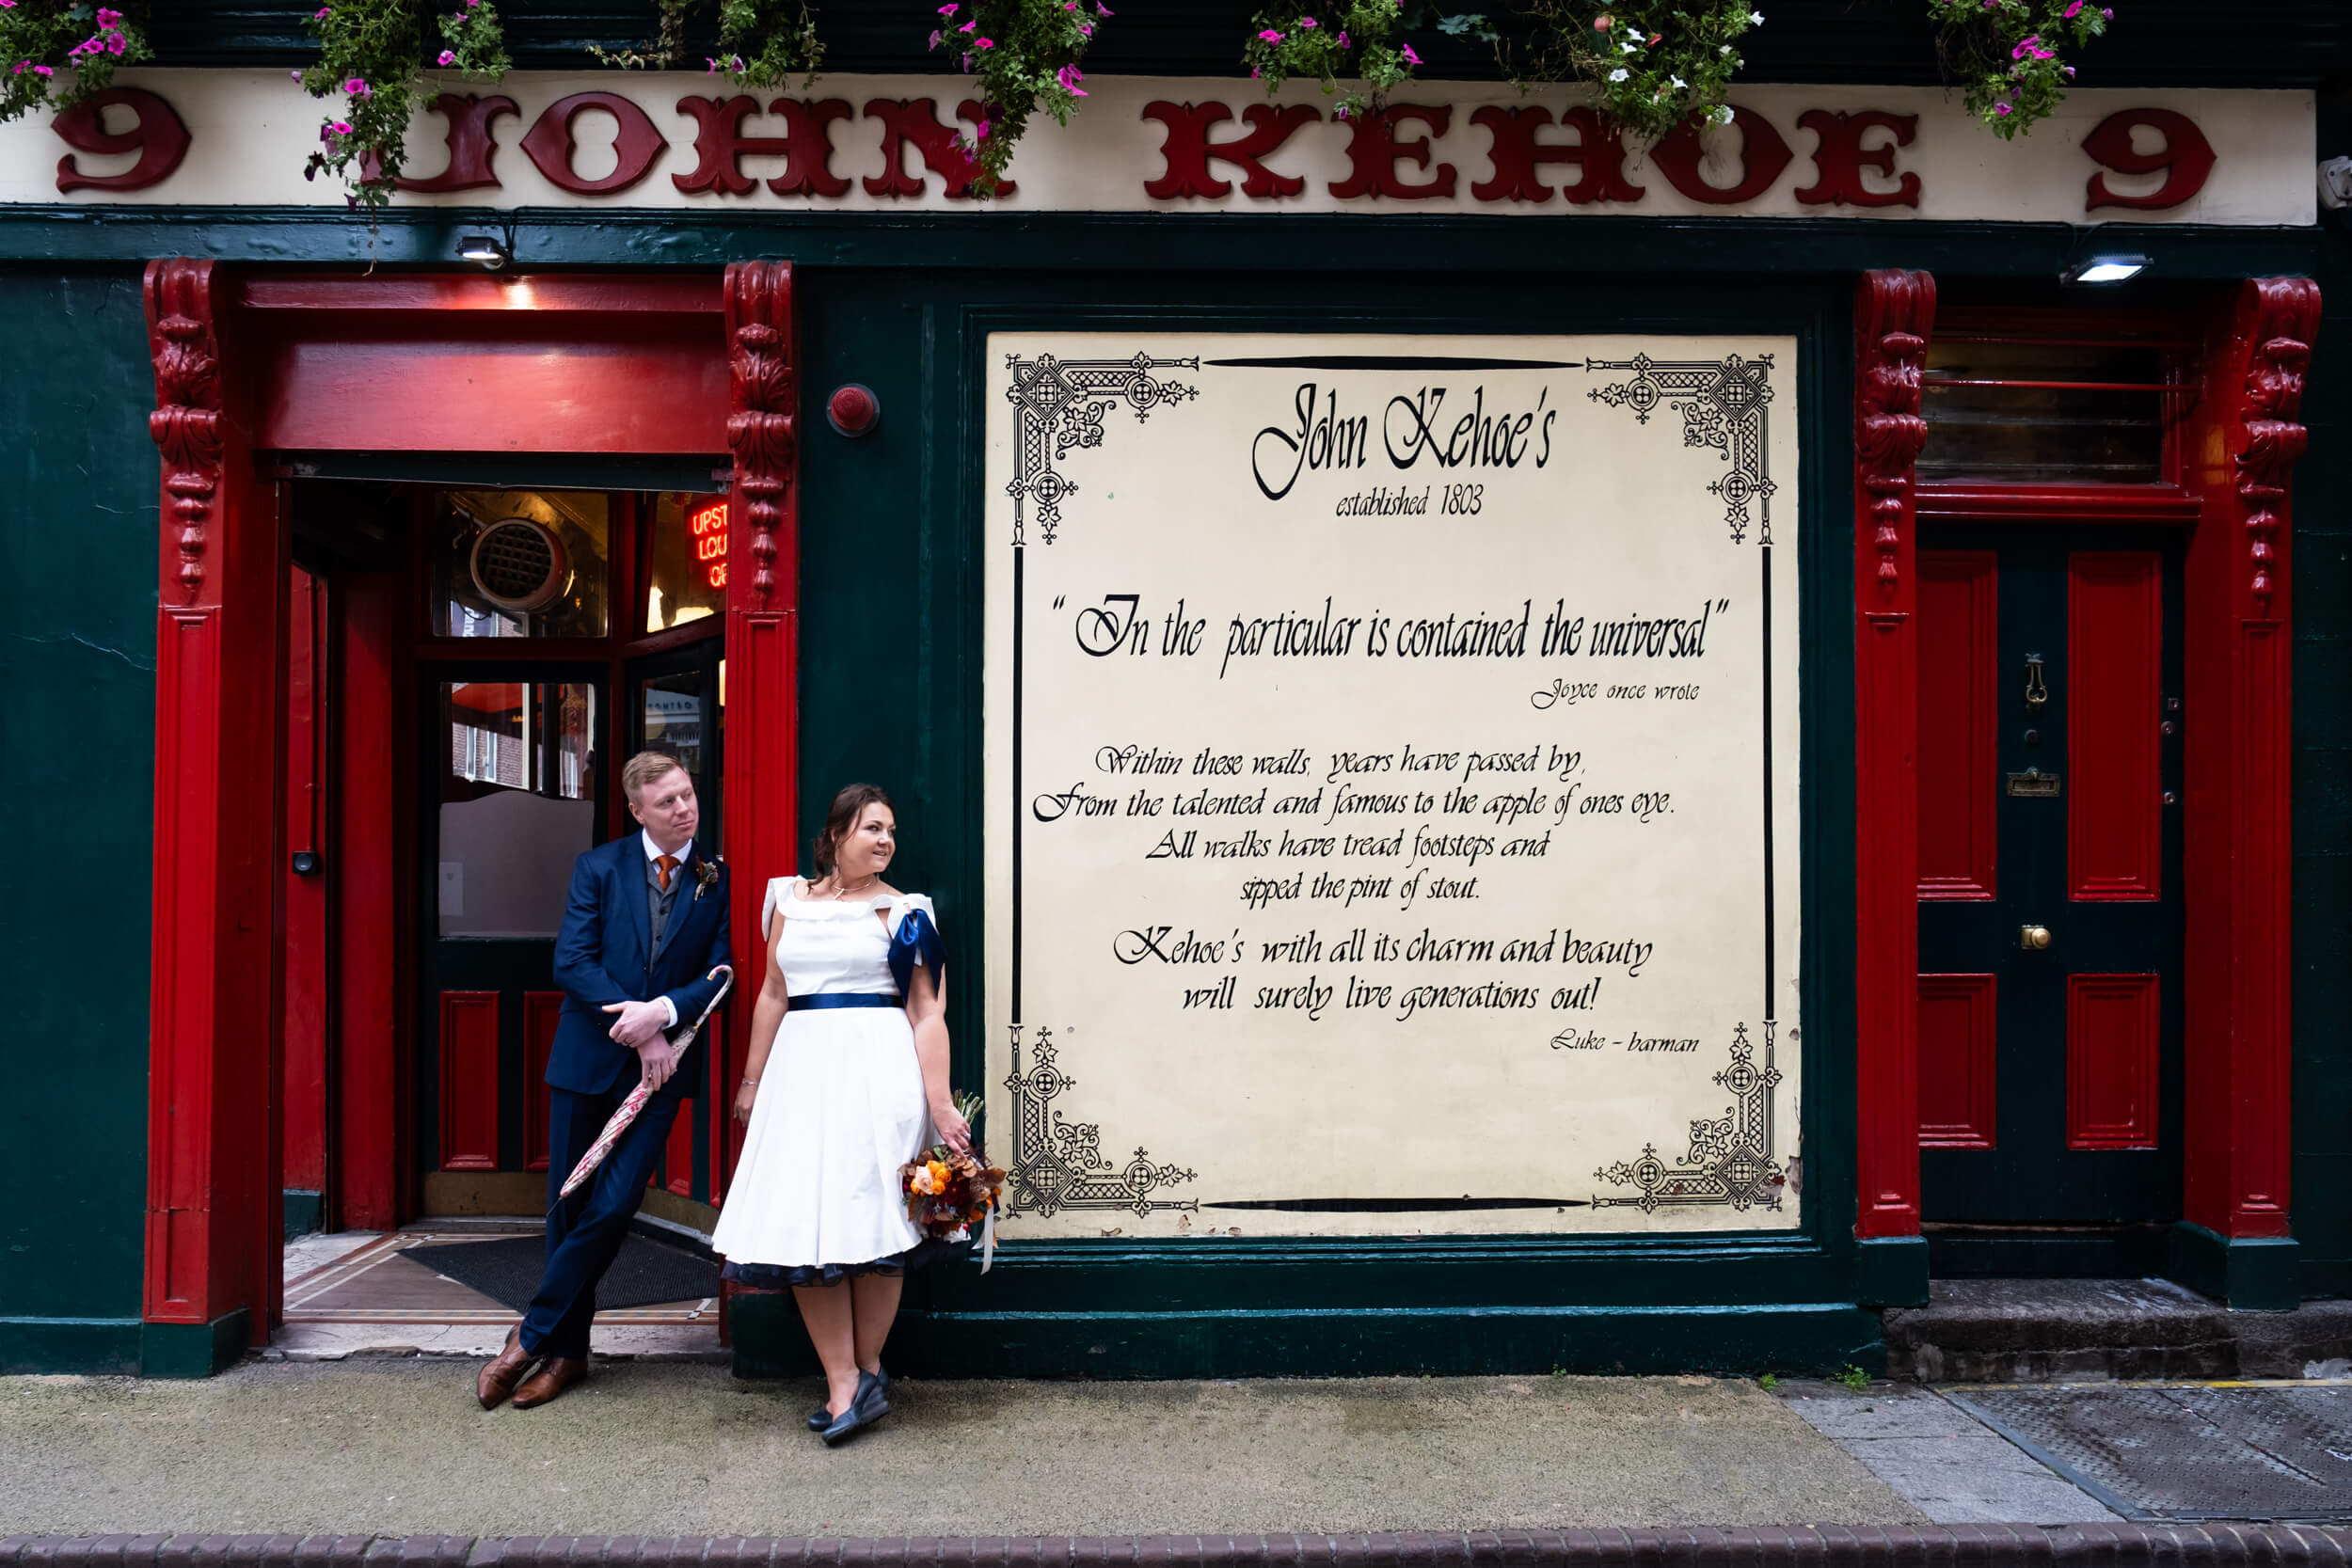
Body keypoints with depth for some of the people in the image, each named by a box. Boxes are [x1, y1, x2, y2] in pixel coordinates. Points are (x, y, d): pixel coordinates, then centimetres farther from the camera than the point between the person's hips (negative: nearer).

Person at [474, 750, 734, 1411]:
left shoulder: (718, 880, 2)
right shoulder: (597, 867, 1)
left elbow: (722, 972, -2)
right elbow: (572, 961, -7)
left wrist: (665, 1011, -19)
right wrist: (641, 1030, -15)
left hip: (663, 1063, -1)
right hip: (588, 1059, 1)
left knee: (612, 1209, -7)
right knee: (569, 1208, 8)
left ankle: (534, 1335, 11)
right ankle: (569, 1351, 23)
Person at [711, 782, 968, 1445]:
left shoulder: (904, 913, 2)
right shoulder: (790, 900, 13)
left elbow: (927, 1014, -3)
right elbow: (773, 995, 18)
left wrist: (940, 1104, -10)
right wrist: (752, 1079, 17)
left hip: (878, 1068, -4)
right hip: (802, 1067, 4)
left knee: (869, 1212, -4)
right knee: (802, 1221, -2)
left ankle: (865, 1369, 13)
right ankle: (845, 1384, 4)